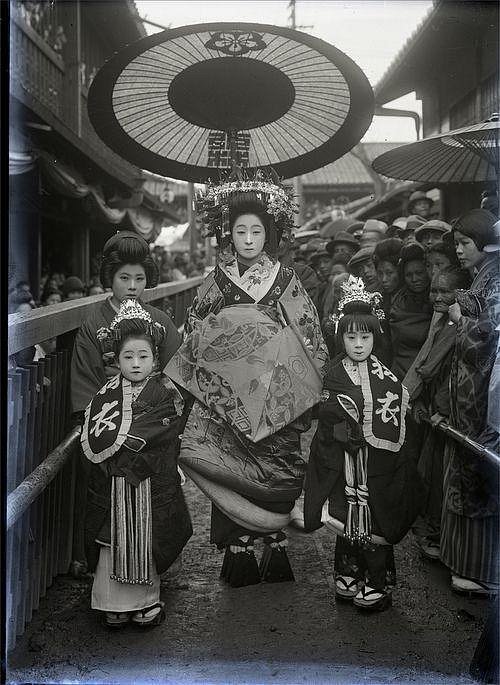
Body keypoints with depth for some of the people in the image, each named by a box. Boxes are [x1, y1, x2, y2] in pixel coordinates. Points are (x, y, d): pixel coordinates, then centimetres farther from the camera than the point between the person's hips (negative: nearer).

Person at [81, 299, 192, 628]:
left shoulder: (166, 393, -3)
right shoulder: (107, 393, 3)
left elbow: (158, 434, -13)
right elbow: (91, 440, -5)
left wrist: (115, 439, -9)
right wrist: (133, 440, -14)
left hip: (151, 484, -1)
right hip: (112, 486, 2)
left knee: (148, 545, 8)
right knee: (113, 543, 7)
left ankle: (146, 603, 26)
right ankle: (114, 605, 22)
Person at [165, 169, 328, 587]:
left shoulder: (287, 280, 4)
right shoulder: (216, 282, 6)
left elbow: (311, 338, 4)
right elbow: (195, 338, 11)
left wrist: (305, 392, -1)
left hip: (277, 398, 0)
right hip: (228, 398, 0)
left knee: (278, 467, 0)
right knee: (231, 469, -1)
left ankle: (275, 541, 14)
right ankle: (238, 547, 10)